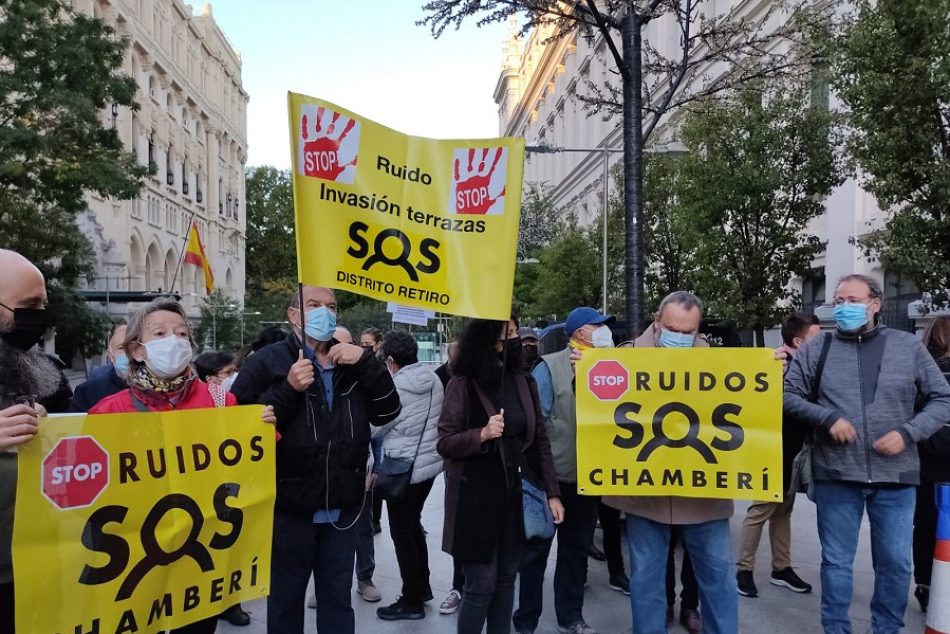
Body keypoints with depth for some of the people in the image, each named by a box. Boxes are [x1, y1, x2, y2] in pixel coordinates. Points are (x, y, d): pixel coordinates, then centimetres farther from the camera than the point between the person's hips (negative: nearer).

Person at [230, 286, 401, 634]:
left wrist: (367, 361, -12)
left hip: (342, 508, 4)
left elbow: (388, 412, 0)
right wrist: (288, 390, -23)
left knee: (338, 599, 17)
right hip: (289, 507, -4)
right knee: (286, 599, 13)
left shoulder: (353, 363, 10)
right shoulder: (267, 362, -5)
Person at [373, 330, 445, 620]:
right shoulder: (434, 379, -1)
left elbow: (375, 428, -7)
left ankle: (412, 601, 15)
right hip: (430, 463, 7)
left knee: (402, 533, 6)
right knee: (413, 525, 22)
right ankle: (423, 587, 33)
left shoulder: (395, 387, -19)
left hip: (403, 468, -7)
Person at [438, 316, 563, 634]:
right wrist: (481, 434, -24)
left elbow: (540, 440, 8)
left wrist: (552, 492, 5)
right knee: (481, 584, 1)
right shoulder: (463, 384, -9)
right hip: (475, 497, -4)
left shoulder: (523, 382, 4)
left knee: (506, 579, 12)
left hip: (514, 493, 4)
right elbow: (444, 443, -7)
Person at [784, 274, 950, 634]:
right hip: (836, 476, -1)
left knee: (895, 563, 11)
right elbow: (788, 396, 1)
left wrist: (908, 433, -9)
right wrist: (827, 418, -14)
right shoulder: (817, 349, 0)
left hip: (895, 476, 1)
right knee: (836, 562, 9)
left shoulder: (908, 346, 3)